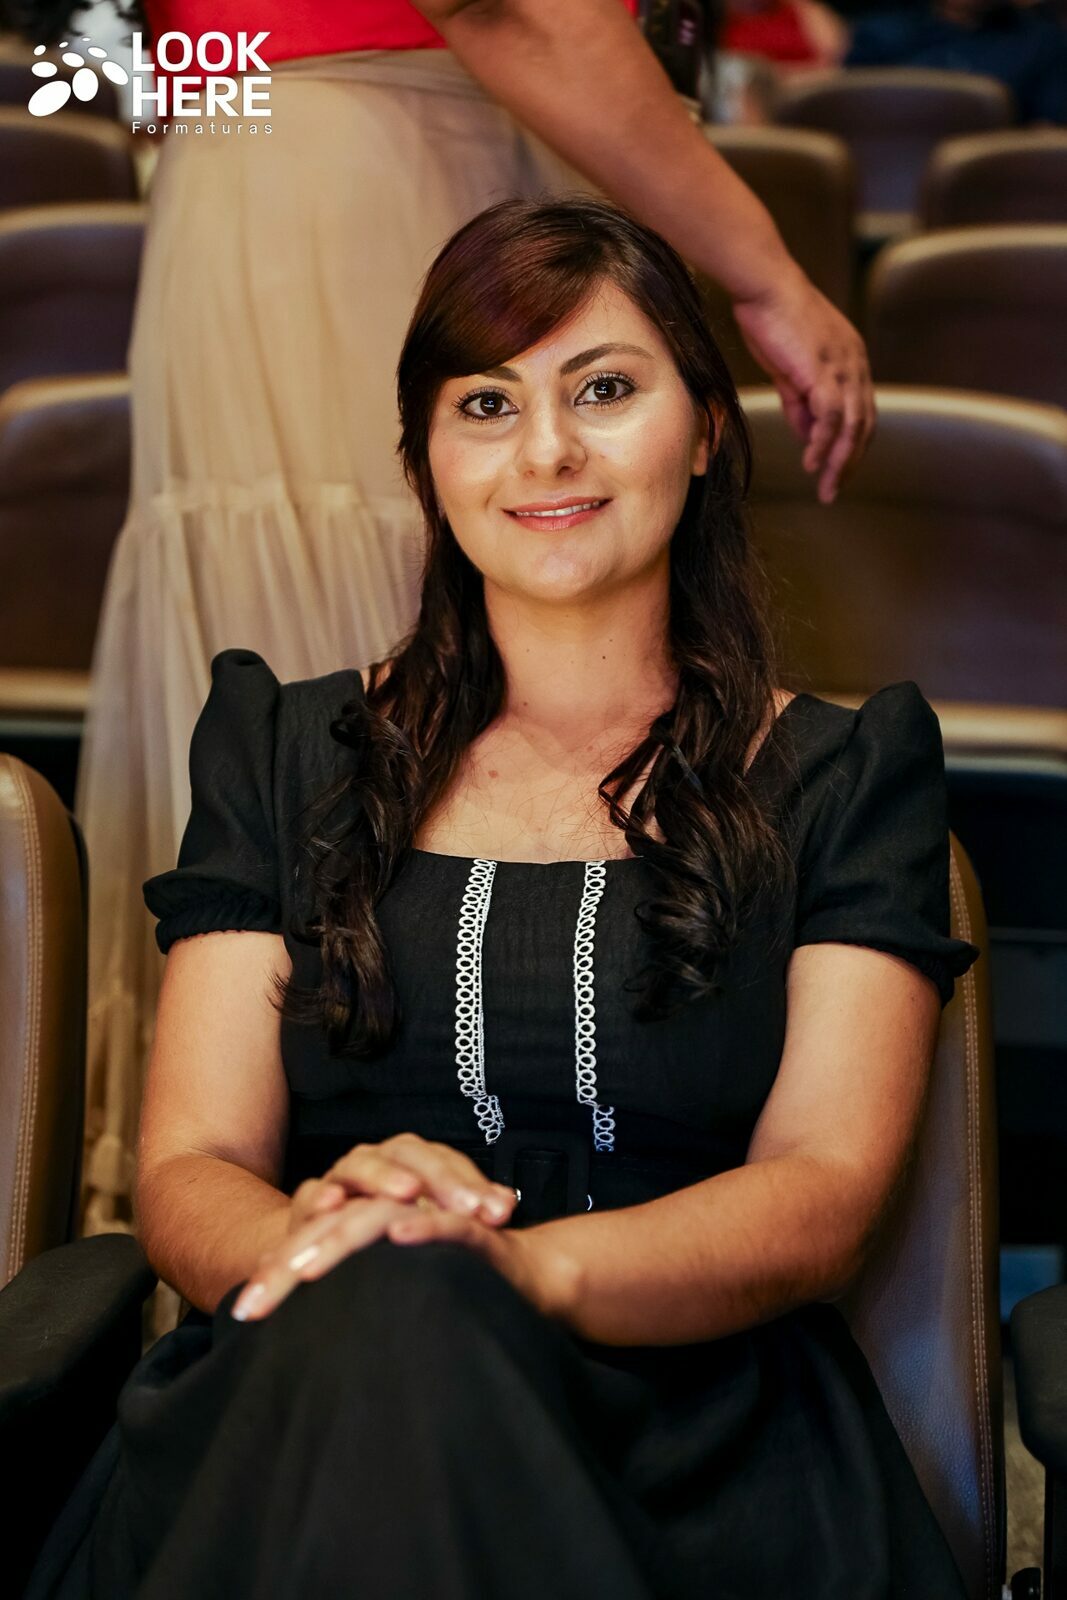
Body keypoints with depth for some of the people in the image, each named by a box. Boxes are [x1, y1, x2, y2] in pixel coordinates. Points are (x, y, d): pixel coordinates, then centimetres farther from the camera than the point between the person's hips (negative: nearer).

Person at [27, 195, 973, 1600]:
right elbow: (188, 1168, 8)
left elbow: (824, 1196, -1)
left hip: (699, 1427, -1)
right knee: (383, 1315, -36)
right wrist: (321, 1243, -18)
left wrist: (516, 1269, -22)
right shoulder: (286, 747, 17)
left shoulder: (846, 777, 13)